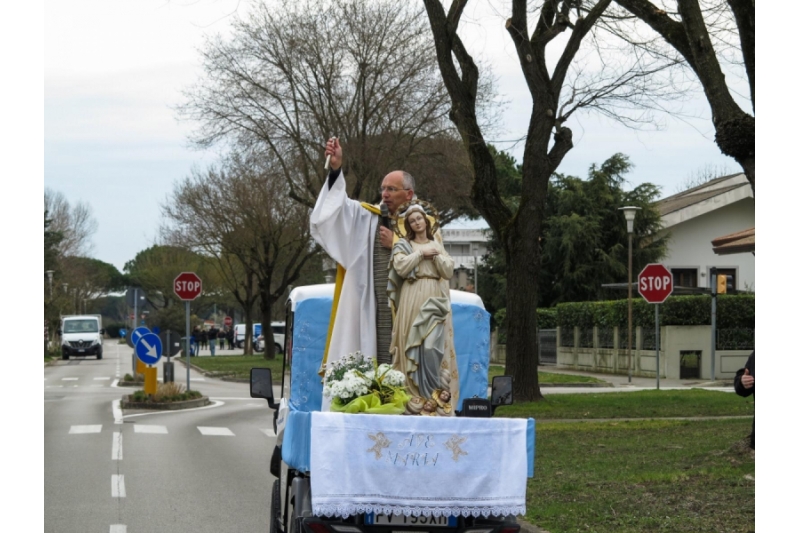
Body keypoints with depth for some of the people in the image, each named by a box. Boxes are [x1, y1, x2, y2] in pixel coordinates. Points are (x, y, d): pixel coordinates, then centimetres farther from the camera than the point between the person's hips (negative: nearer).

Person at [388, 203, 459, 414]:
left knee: (436, 344, -7)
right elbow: (400, 267, -9)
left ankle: (440, 389, -9)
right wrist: (421, 253, -5)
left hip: (435, 300, 3)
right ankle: (414, 394, -10)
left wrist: (435, 256, -4)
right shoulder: (403, 245, 8)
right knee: (414, 343, -9)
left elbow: (448, 271, 8)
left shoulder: (437, 246, 18)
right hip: (413, 301, -3)